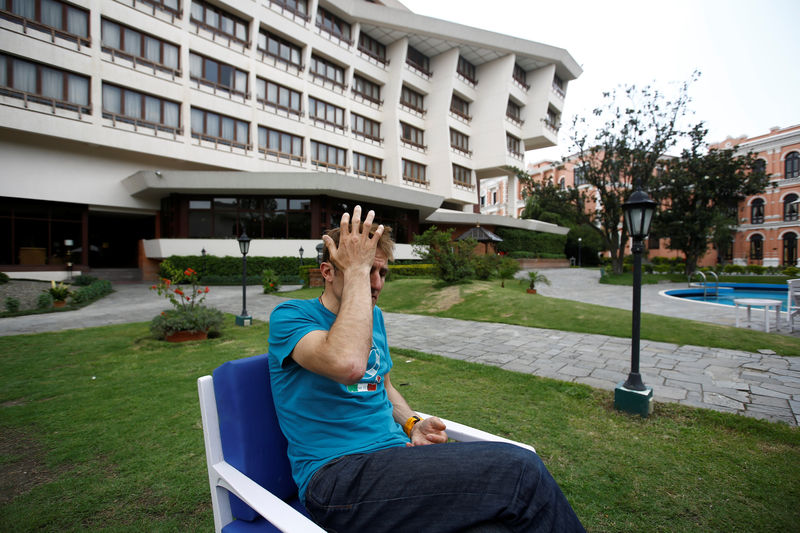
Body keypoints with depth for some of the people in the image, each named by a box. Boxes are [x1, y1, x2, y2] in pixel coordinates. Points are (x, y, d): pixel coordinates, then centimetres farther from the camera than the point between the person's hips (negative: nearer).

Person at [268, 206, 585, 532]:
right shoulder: (289, 316, -8)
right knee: (520, 468, -21)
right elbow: (348, 365, -30)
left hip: (395, 453, 7)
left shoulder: (374, 316, 14)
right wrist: (356, 270, -20)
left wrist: (412, 424, 4)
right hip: (335, 475, -6)